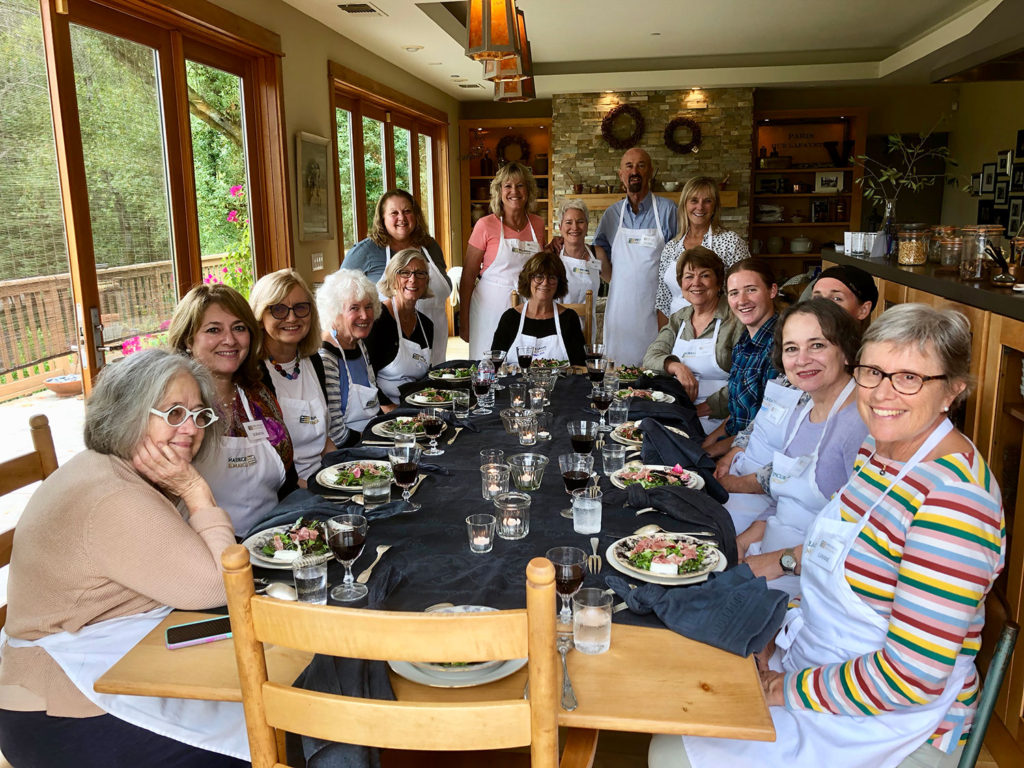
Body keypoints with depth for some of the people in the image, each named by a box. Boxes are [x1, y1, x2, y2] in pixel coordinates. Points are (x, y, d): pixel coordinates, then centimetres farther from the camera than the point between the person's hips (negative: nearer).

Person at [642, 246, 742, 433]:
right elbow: (651, 356, 4)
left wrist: (700, 409, -19)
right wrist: (677, 367, -17)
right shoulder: (678, 319, 16)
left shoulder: (735, 320, -5)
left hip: (714, 418, -6)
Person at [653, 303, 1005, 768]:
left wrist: (793, 690, -16)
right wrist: (781, 636, 2)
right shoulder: (876, 449, 2)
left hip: (891, 727, -8)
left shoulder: (953, 497, -27)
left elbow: (911, 676, -26)